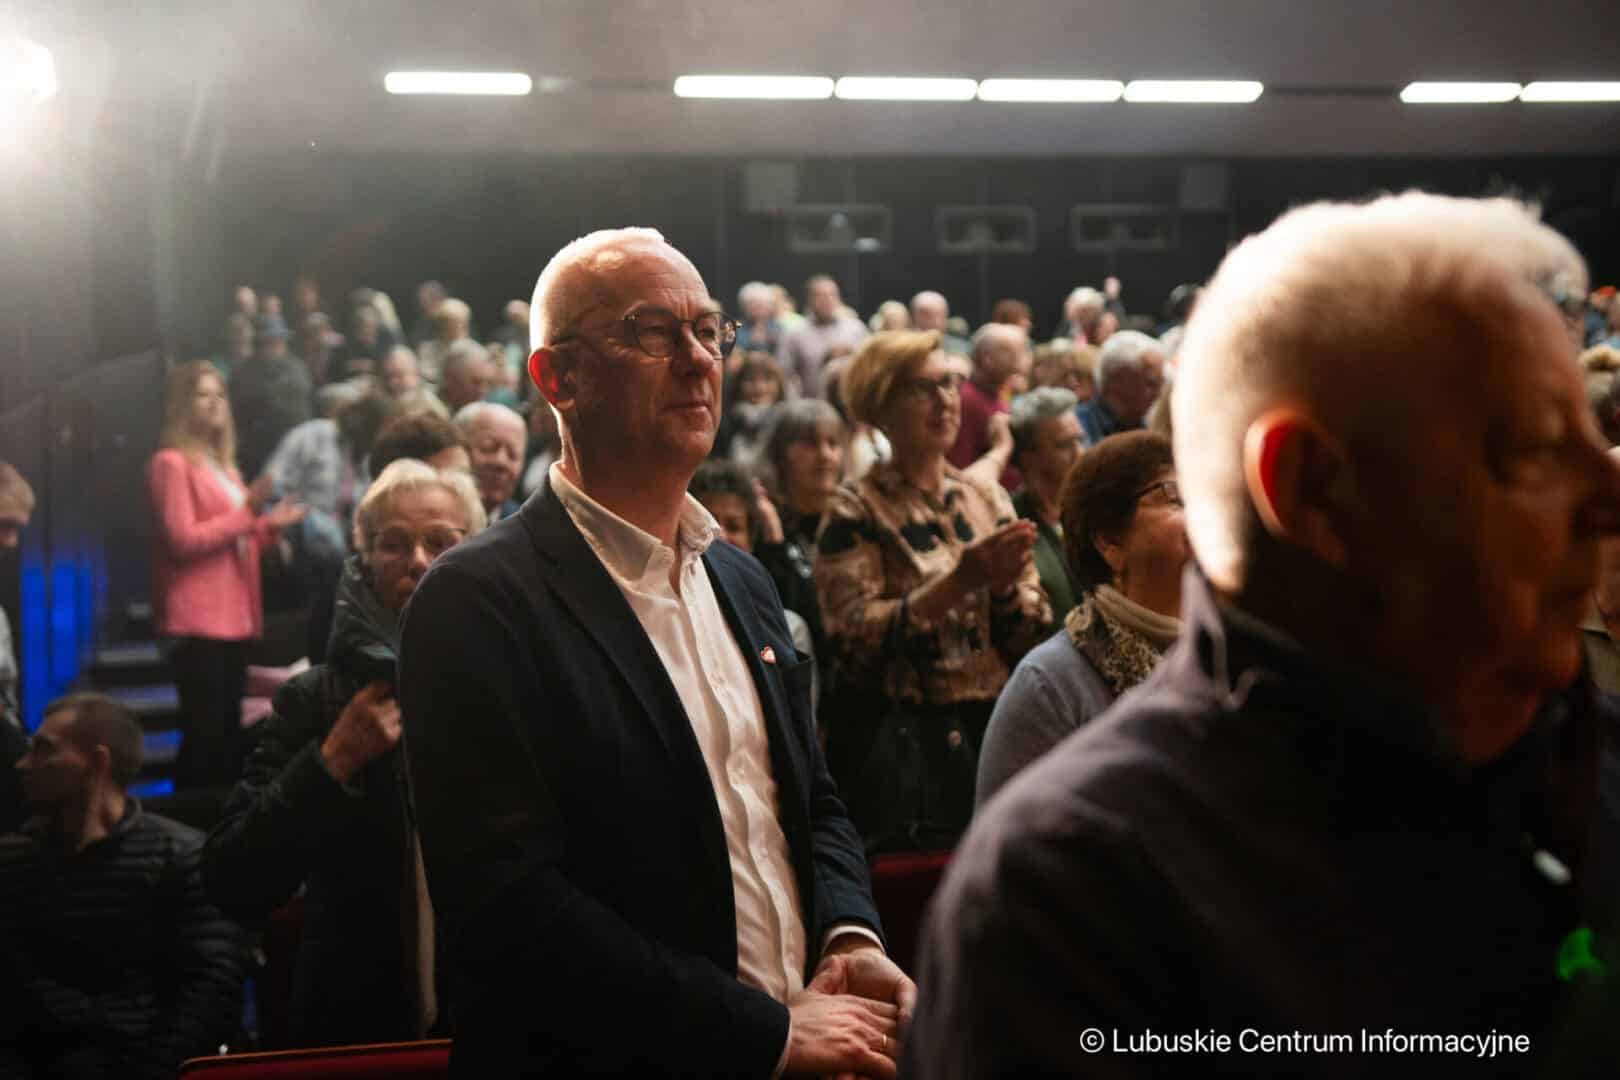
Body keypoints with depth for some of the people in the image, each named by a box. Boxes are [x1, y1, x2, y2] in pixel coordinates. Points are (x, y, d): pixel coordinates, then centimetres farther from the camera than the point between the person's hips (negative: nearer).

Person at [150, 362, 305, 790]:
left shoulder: (222, 465, 20)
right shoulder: (171, 463, -7)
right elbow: (183, 541, -16)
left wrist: (270, 523, 11)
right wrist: (246, 512, -19)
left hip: (234, 614, 9)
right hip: (197, 618, -9)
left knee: (229, 728, 11)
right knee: (204, 729, -10)